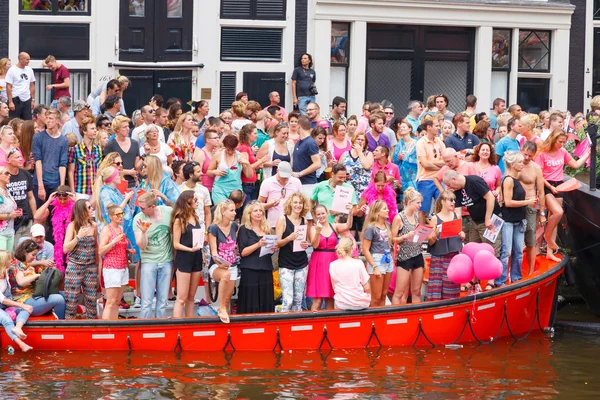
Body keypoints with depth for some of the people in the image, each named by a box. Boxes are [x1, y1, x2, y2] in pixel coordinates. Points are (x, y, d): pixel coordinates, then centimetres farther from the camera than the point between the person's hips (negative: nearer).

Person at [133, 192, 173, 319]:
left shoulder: (168, 212, -5)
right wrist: (143, 232, -31)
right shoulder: (139, 219, -10)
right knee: (147, 301, -5)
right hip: (149, 262, -2)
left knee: (163, 302, 7)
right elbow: (142, 246, -15)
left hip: (166, 261, 2)